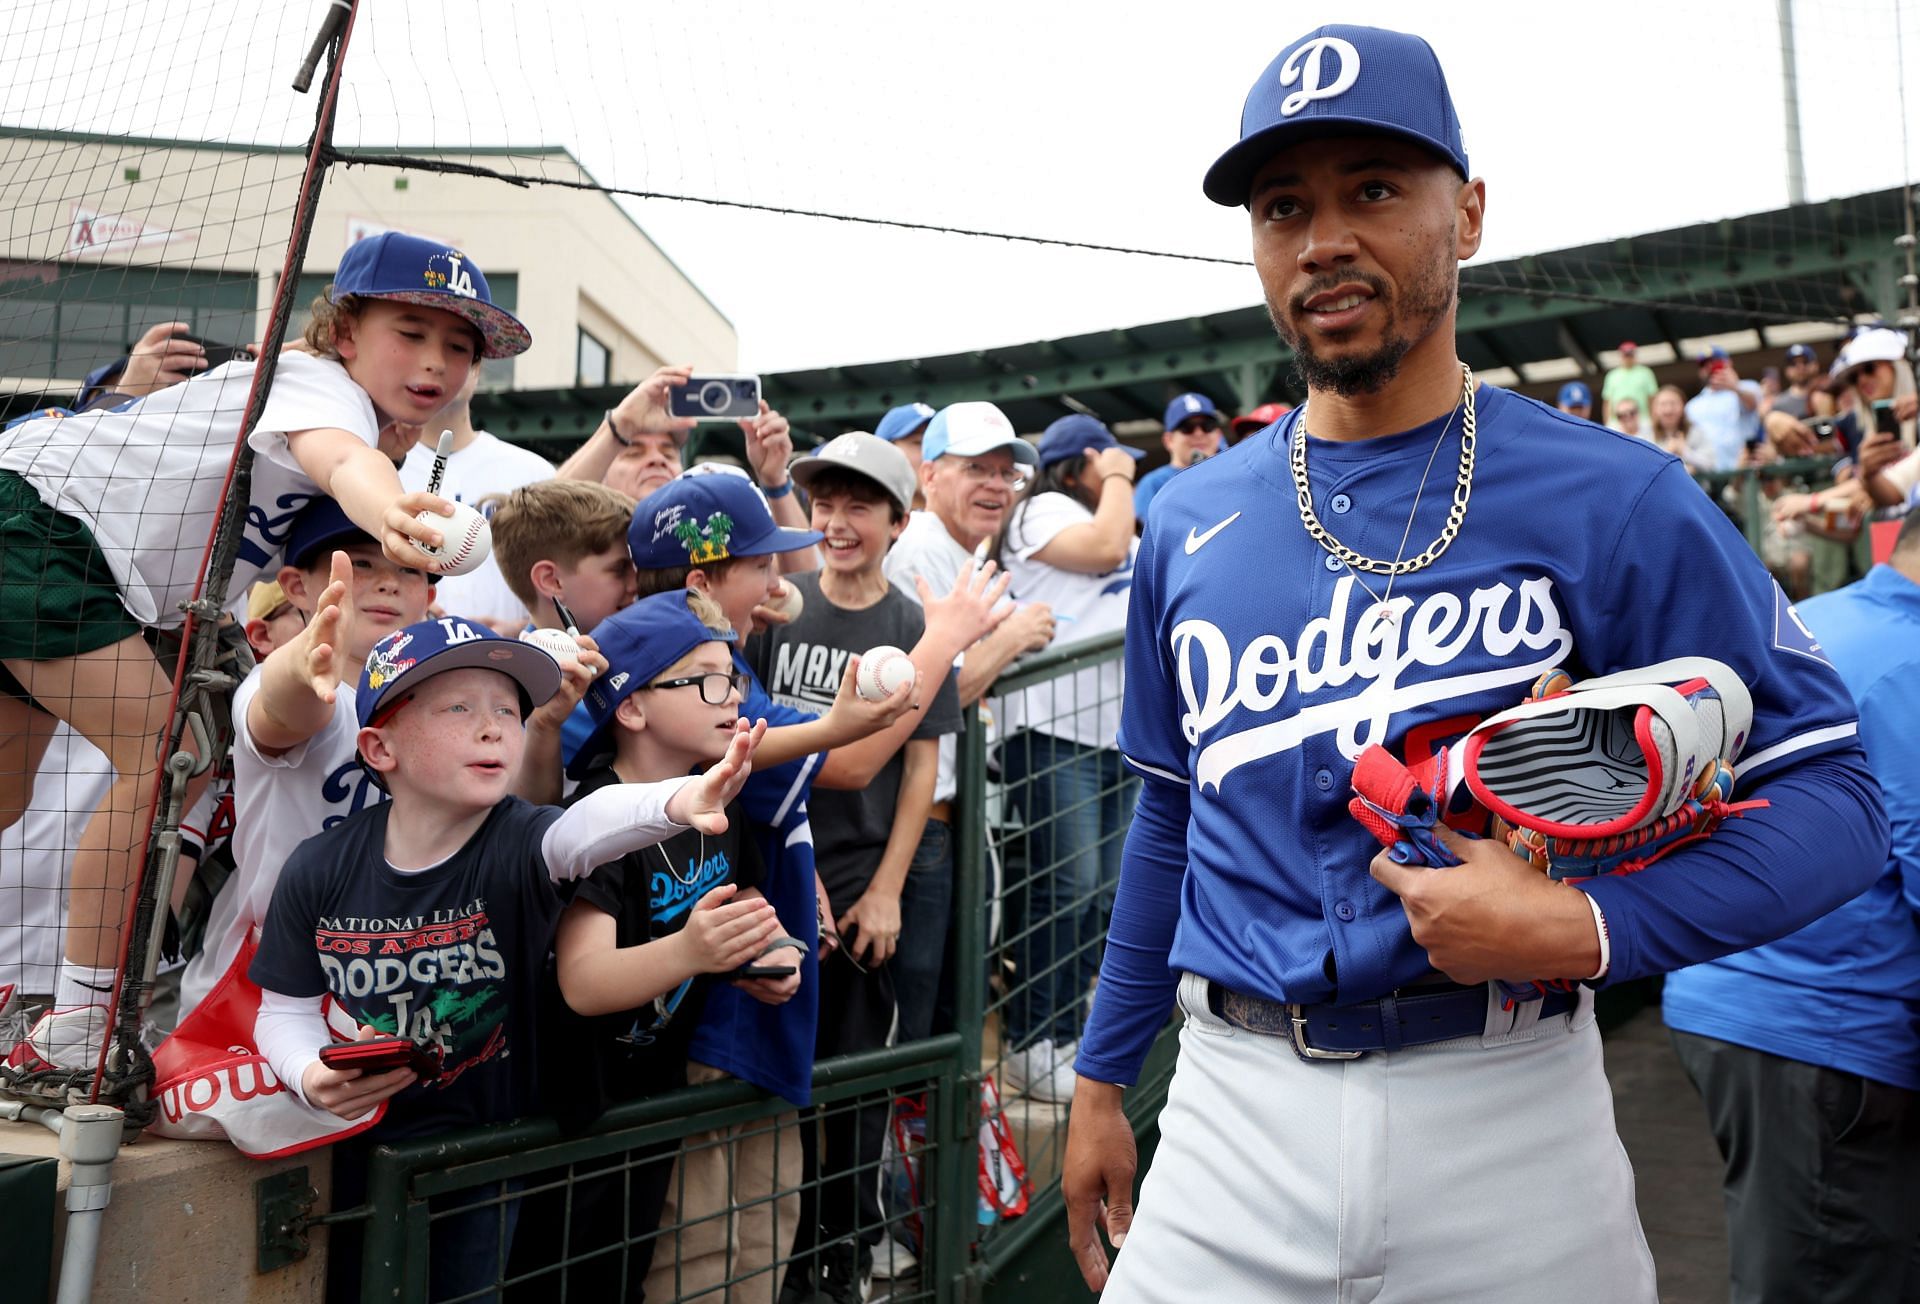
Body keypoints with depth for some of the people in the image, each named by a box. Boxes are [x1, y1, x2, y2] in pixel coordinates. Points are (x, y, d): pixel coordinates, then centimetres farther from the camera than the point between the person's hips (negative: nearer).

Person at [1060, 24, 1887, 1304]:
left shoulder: (1614, 500, -7)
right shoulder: (1190, 524, 4)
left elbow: (1830, 794, -5)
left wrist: (1587, 929, -21)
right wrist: (1103, 1079, 16)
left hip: (1508, 1113, -2)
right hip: (1235, 1117, 3)